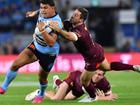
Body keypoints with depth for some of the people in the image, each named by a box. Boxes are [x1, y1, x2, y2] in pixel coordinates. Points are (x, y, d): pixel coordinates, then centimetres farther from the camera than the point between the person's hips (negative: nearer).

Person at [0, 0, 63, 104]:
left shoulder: (56, 23, -32)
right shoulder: (42, 13, -9)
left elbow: (51, 42, -41)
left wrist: (42, 30, -50)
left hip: (48, 54, -6)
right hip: (36, 45, 6)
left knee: (42, 77, 11)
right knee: (15, 64, -6)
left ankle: (41, 95, 43)